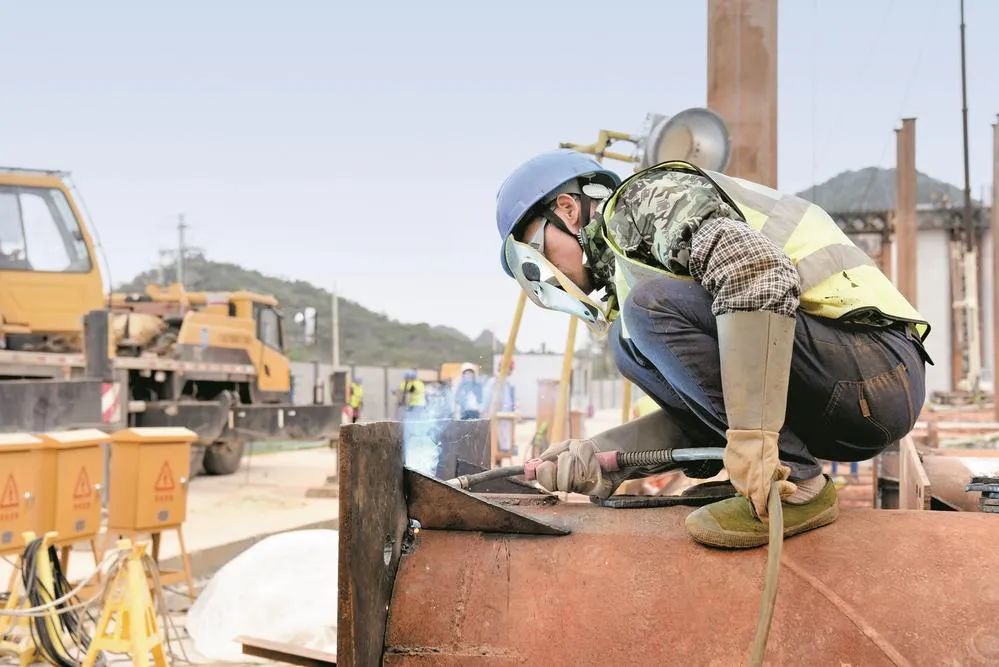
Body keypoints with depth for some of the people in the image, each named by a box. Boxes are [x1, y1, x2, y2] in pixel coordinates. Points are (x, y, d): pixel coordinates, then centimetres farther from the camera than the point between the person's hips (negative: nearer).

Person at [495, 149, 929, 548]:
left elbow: (760, 272, -25)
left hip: (877, 366, -9)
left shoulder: (648, 196, -3)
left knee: (653, 307, -21)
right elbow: (695, 416, 16)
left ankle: (796, 487, -15)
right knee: (628, 342, 10)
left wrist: (751, 432, -29)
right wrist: (598, 460, 2)